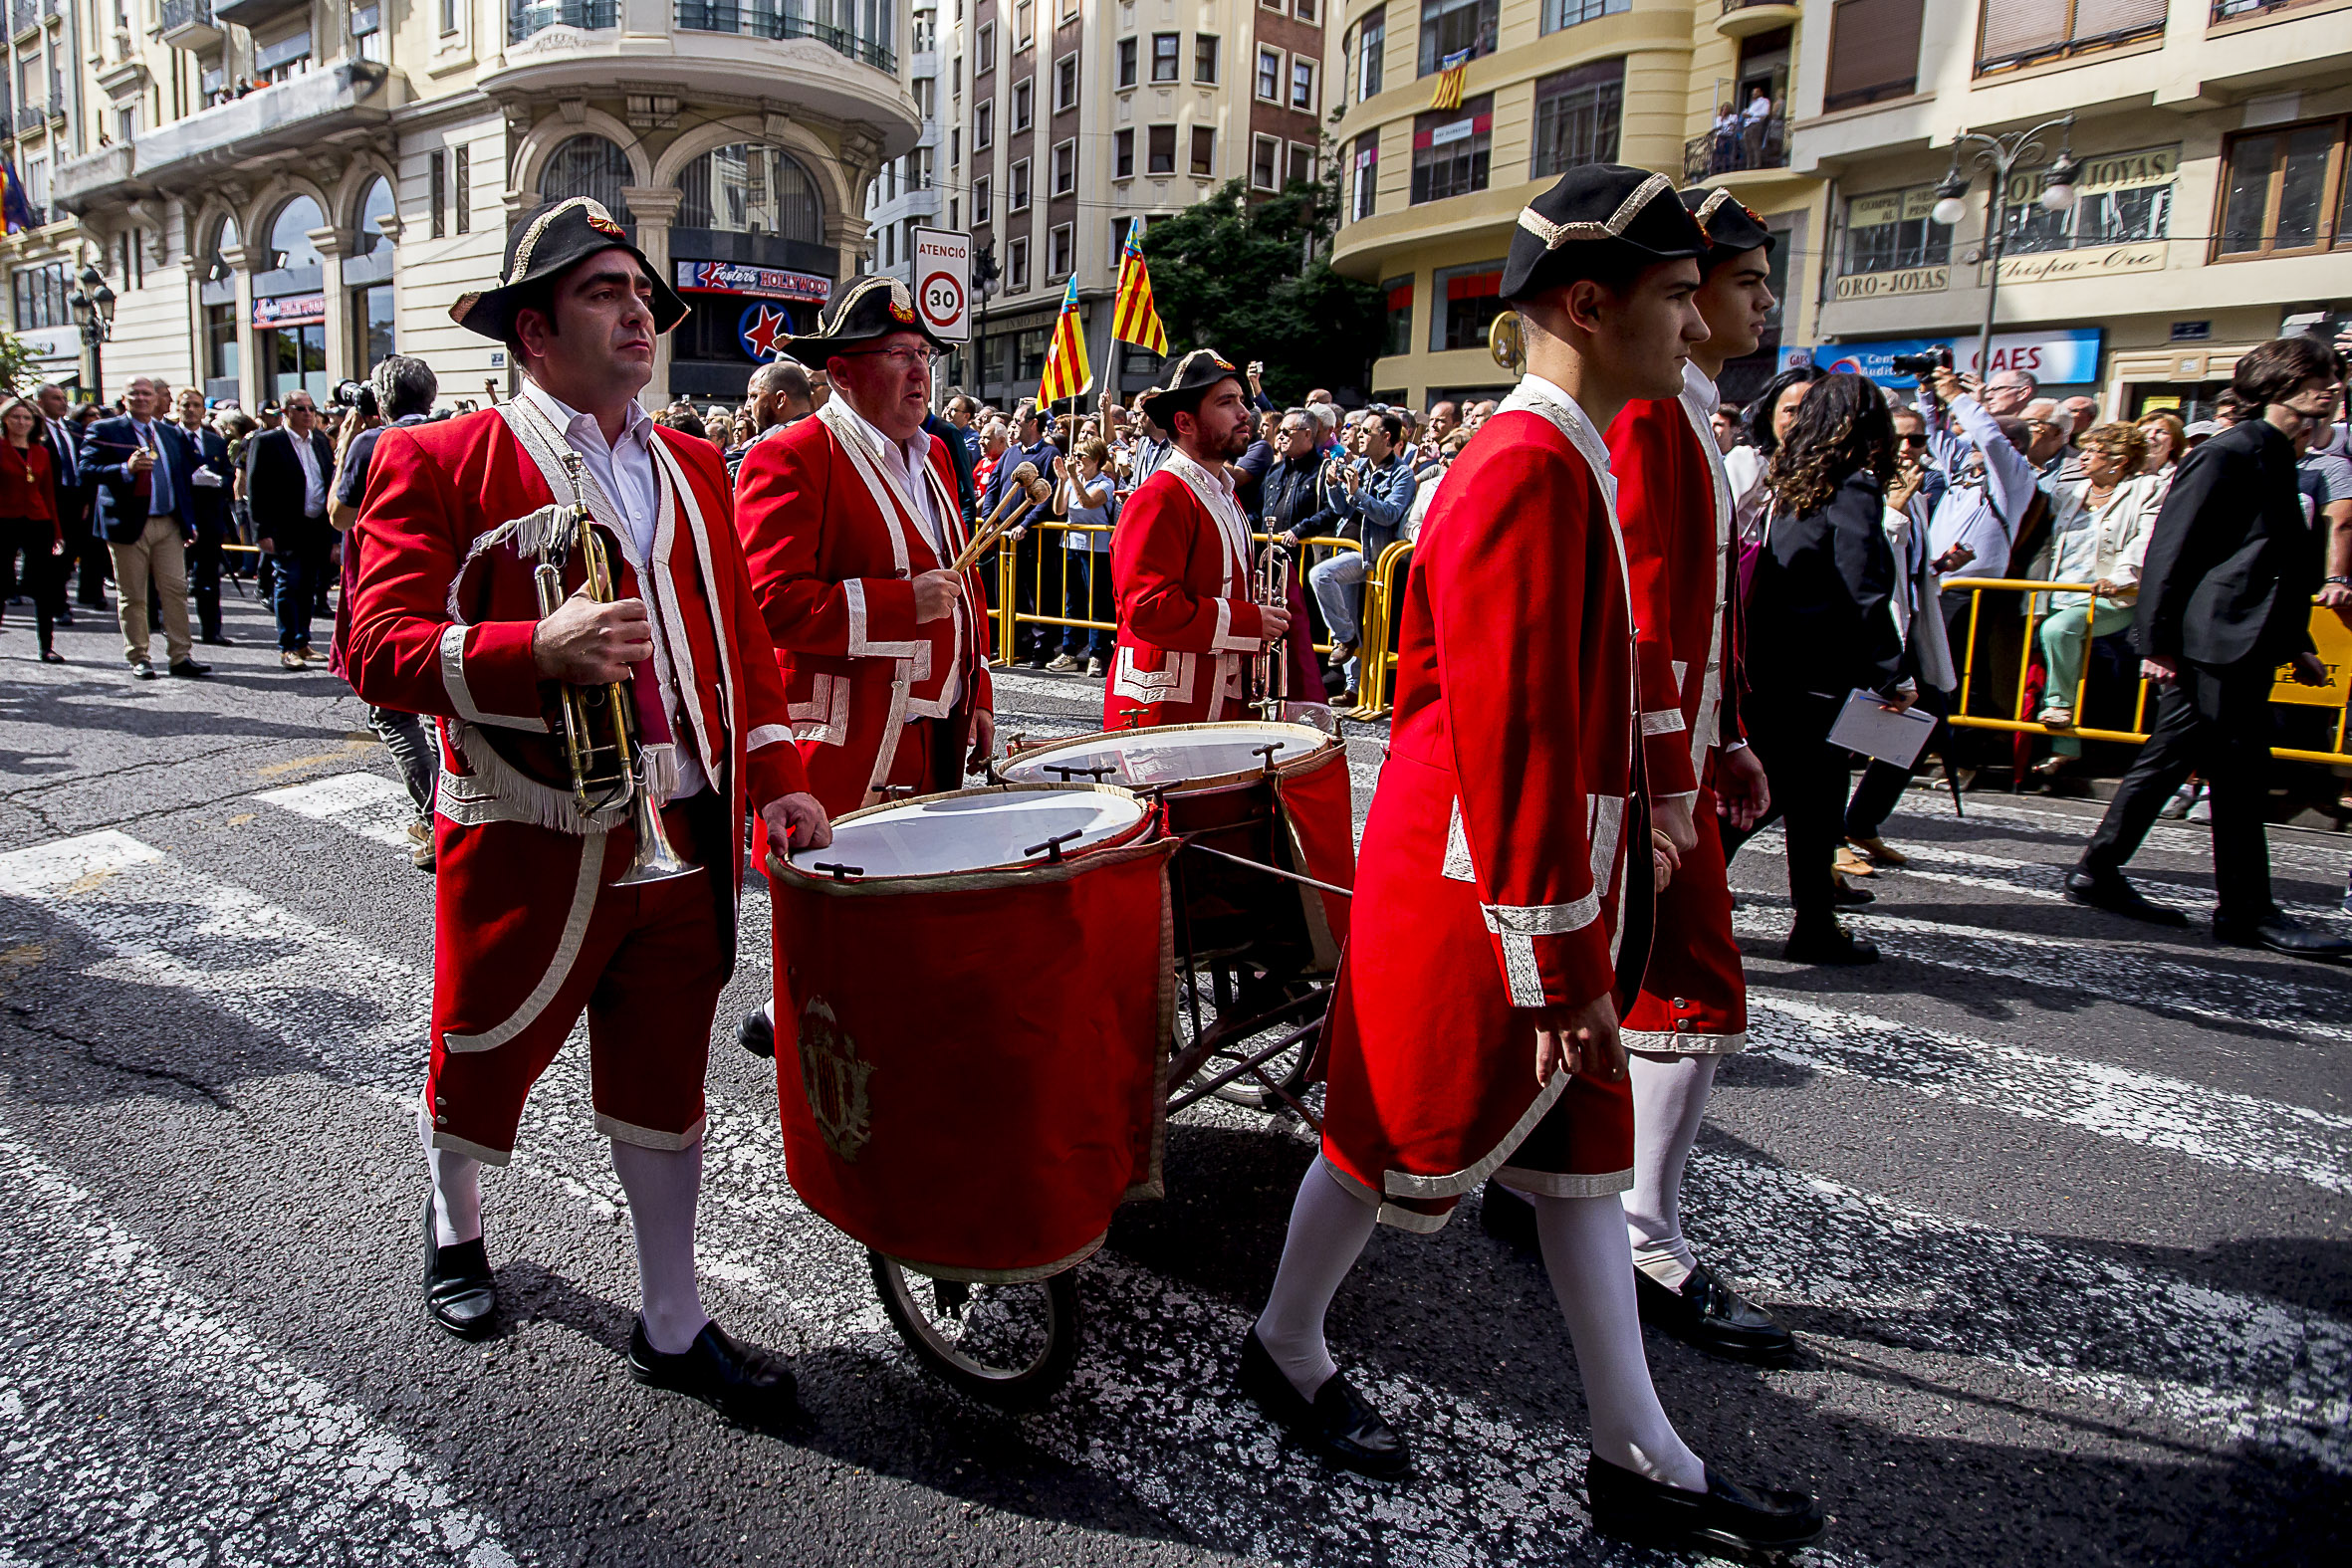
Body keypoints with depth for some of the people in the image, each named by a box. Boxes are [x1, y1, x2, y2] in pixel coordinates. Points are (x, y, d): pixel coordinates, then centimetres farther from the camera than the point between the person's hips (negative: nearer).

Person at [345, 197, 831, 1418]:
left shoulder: (693, 467, 11)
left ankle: (672, 1325, 28)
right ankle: (454, 1224, 51)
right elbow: (380, 651, -12)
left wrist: (776, 775, 1)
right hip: (529, 844, -3)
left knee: (664, 1083, 13)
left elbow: (740, 633, 12)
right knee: (484, 1064, 18)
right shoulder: (435, 463, -6)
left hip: (684, 836, 4)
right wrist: (540, 649, -28)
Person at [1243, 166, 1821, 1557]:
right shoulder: (1528, 471, -21)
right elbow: (1512, 738, -26)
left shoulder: (1569, 462, 11)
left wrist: (1620, 837, 19)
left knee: (1582, 1145, 15)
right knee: (1409, 1141, 8)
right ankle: (1287, 1351, 34)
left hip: (1563, 873, 10)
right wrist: (1561, 963, -22)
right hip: (1493, 902, -10)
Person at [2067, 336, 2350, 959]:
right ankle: (2246, 911, 6)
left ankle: (2099, 875, 18)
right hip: (2214, 642, -10)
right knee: (2236, 774, -3)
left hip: (2248, 644, 10)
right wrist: (2158, 641, -18)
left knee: (2168, 760, 11)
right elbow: (2171, 550, -15)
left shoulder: (2276, 458, 18)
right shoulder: (2228, 453, -10)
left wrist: (2297, 645, 23)